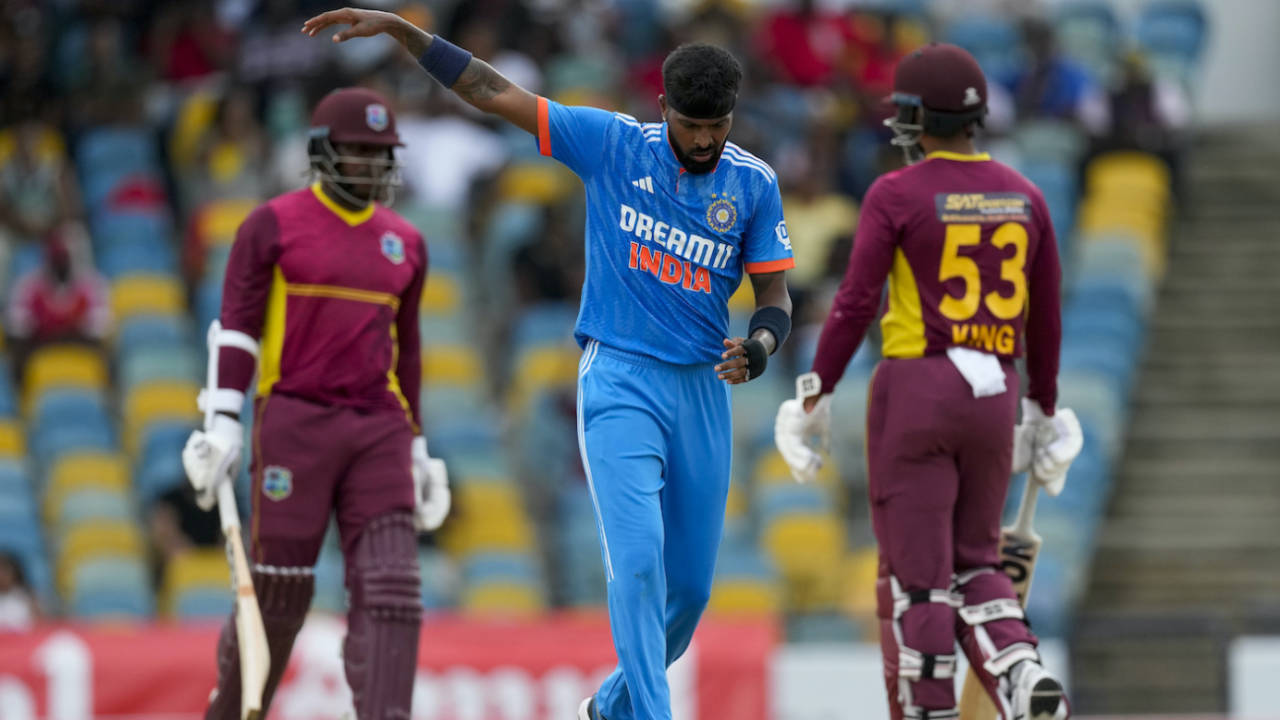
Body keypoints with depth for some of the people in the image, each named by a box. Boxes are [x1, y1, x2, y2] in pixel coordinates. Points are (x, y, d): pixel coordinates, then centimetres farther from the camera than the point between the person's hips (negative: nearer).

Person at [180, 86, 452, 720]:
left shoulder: (405, 244, 15)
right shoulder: (273, 226, 1)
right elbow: (235, 327, -3)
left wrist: (416, 449, 20)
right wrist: (223, 422, -13)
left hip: (379, 431, 4)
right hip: (294, 423, -4)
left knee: (391, 593, -10)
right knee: (278, 595, -2)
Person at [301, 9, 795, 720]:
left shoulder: (754, 183, 2)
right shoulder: (613, 145, -4)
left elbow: (774, 295, 5)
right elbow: (491, 90, -3)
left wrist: (759, 347, -18)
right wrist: (398, 29, -9)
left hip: (704, 391, 3)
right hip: (619, 382, -3)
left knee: (690, 589, 8)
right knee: (638, 563, -20)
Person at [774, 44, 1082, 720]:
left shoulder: (896, 195, -8)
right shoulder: (1024, 197, 7)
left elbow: (855, 303, -11)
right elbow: (1044, 318, 12)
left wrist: (815, 396, -5)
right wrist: (1043, 409, 22)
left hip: (916, 388, -5)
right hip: (994, 393, 5)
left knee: (917, 570, 2)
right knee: (973, 562, 16)